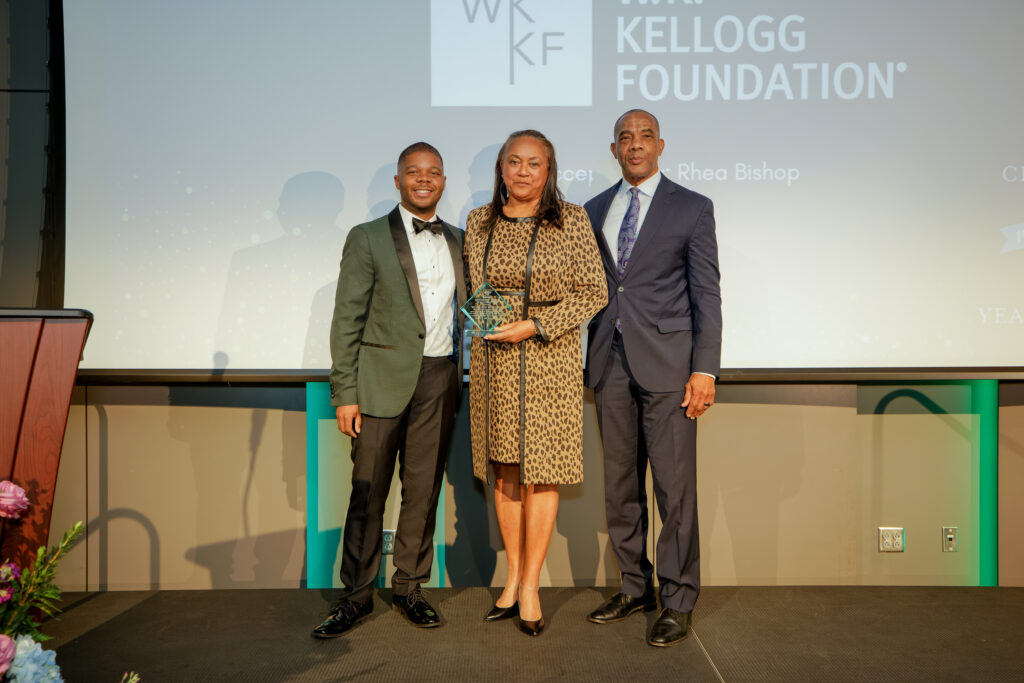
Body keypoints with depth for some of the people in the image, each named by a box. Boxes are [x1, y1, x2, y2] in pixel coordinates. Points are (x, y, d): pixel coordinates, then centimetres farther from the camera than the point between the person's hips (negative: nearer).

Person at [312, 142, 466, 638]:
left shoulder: (457, 240, 14)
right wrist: (345, 394, -8)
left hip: (440, 382, 4)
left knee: (423, 490, 10)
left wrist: (459, 377, 7)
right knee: (368, 492, 2)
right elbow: (347, 321, -3)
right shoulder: (368, 239, 1)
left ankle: (409, 587, 25)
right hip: (385, 380, -3)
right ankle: (357, 595, 18)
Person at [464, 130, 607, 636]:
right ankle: (512, 576, 24)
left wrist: (534, 325, -13)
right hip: (493, 359, 3)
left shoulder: (572, 220, -4)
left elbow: (594, 292, -5)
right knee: (503, 471, 9)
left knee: (541, 472, 1)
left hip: (550, 358, -3)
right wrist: (489, 317, 2)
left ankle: (530, 585, 15)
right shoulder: (478, 222, 6)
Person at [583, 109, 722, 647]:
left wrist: (705, 369, -10)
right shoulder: (595, 210, 14)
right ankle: (634, 587, 26)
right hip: (610, 362, 4)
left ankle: (677, 601, 14)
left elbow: (706, 294, -3)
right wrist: (586, 358, 9)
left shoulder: (692, 208, 2)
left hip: (666, 361, -4)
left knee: (674, 486, -1)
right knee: (620, 483, 11)